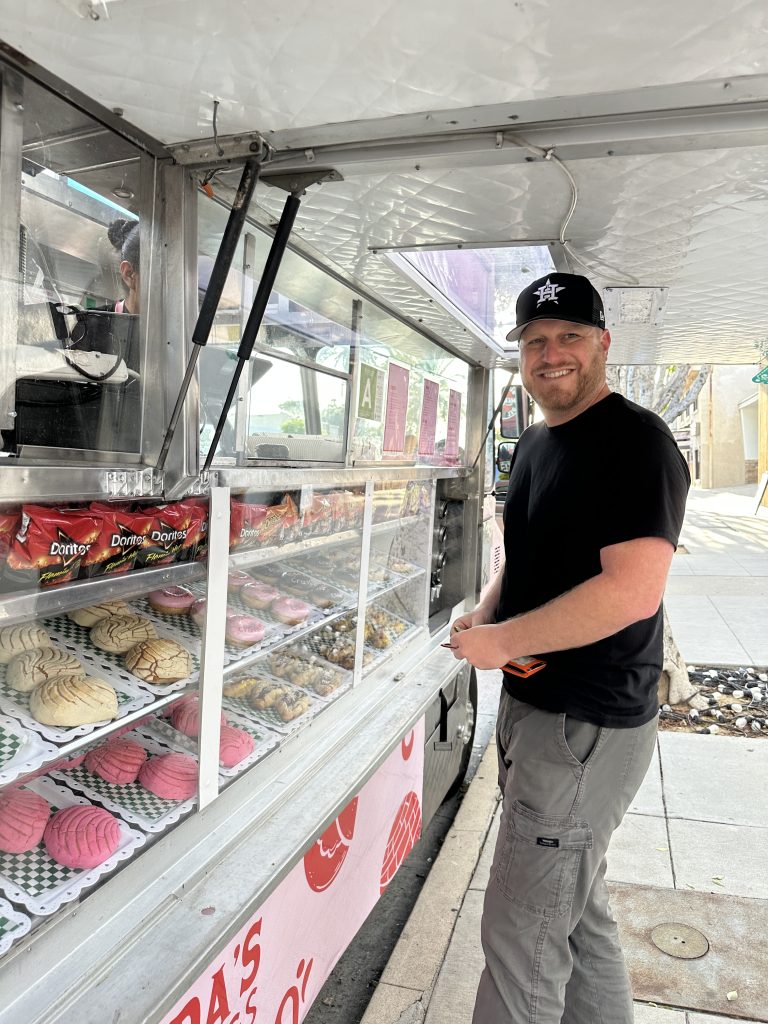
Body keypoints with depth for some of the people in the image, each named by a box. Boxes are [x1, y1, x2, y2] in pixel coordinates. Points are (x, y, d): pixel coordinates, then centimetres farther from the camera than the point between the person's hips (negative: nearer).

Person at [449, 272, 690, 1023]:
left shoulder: (634, 441, -17)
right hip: (531, 702, 9)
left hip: (589, 726, -9)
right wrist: (486, 612, 2)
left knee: (520, 933, 4)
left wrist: (502, 641, -20)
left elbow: (633, 590, -28)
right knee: (577, 908, 24)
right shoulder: (533, 444, 11)